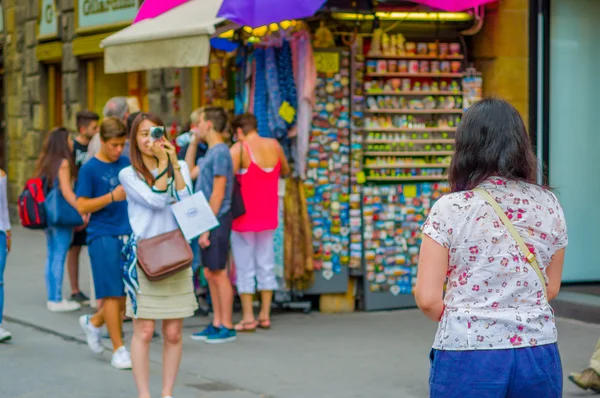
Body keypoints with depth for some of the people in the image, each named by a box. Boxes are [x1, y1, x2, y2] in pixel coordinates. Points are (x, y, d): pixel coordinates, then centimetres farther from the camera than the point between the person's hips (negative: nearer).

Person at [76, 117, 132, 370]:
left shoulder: (127, 164, 9)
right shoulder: (90, 169, -5)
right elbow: (82, 206, -8)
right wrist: (112, 197, -18)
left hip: (129, 235, 5)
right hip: (104, 236, -5)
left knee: (129, 292, 6)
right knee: (113, 293, -3)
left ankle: (93, 322, 31)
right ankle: (119, 350, 4)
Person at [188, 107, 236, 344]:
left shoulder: (220, 152, -14)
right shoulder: (211, 153, 15)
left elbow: (218, 193, -18)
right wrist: (193, 142, 22)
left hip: (216, 220, -9)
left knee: (218, 273, -5)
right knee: (210, 273, 11)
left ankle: (227, 327, 0)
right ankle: (217, 324, 17)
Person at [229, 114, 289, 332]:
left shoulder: (239, 149, -14)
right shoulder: (274, 146, 3)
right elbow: (285, 170, 20)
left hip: (244, 214, -5)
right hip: (269, 216, 5)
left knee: (245, 267, 3)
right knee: (266, 264, 12)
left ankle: (248, 317, 4)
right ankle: (265, 315, 15)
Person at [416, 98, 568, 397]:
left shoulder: (450, 209, -8)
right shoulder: (548, 205, 2)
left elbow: (427, 299, -8)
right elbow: (551, 289, 12)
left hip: (468, 358, -3)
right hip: (538, 354, 3)